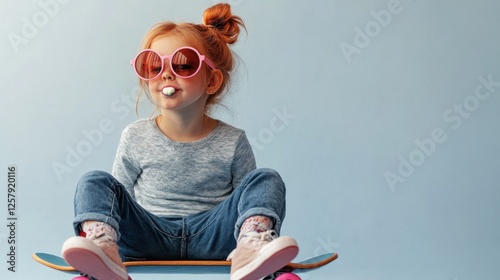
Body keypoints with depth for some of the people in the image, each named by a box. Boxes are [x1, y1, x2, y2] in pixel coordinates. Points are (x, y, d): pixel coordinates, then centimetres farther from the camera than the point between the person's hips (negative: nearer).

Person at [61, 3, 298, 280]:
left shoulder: (232, 142, -1)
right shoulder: (135, 138, 2)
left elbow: (247, 198, 5)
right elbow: (121, 194, 11)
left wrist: (251, 234, -12)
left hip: (209, 237, -1)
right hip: (148, 238, 1)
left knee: (267, 180, -18)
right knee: (96, 182, -17)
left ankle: (253, 247, -44)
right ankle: (103, 247, -42)